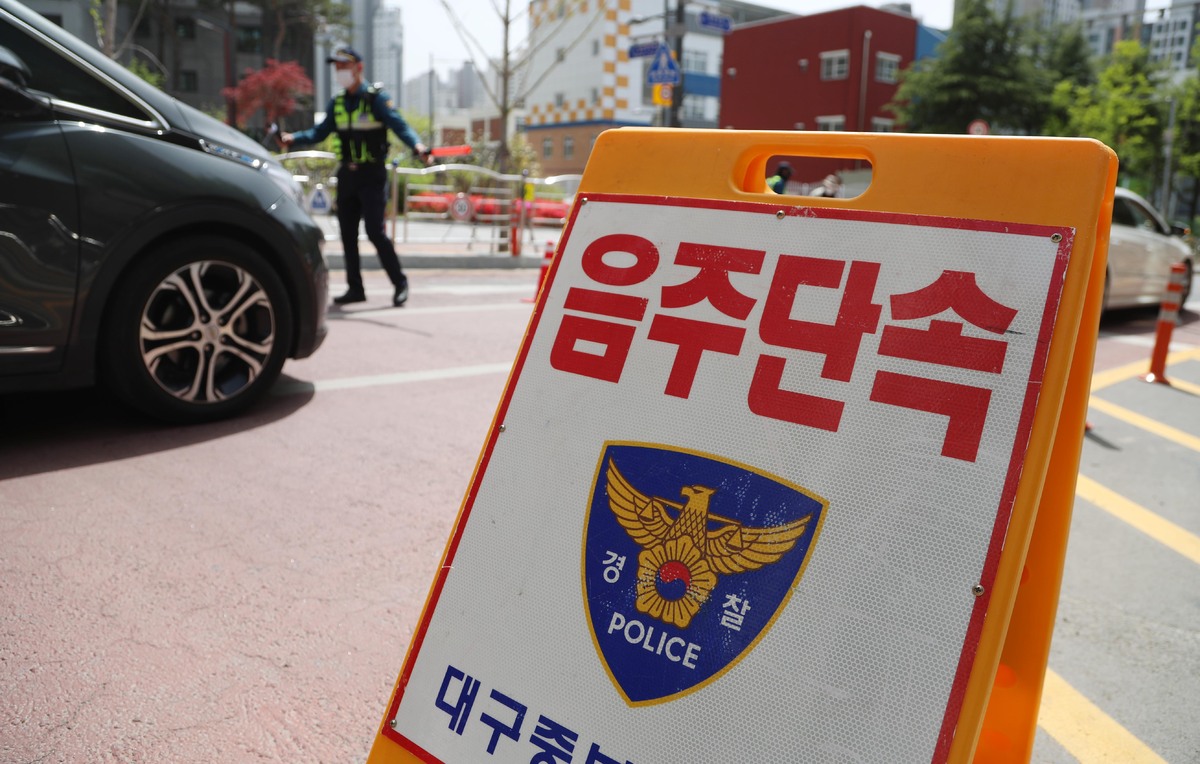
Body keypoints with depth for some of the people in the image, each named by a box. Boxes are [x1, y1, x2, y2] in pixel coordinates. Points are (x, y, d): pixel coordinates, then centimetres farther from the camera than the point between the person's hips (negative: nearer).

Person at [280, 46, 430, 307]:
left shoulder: (377, 97, -7)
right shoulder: (337, 103, 11)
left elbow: (399, 125, -19)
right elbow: (320, 132, 8)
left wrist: (416, 146, -38)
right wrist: (293, 138, -8)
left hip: (372, 174, -6)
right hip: (347, 175, 6)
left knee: (375, 230, -11)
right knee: (347, 233, 7)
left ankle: (400, 282, 2)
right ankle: (355, 288, 16)